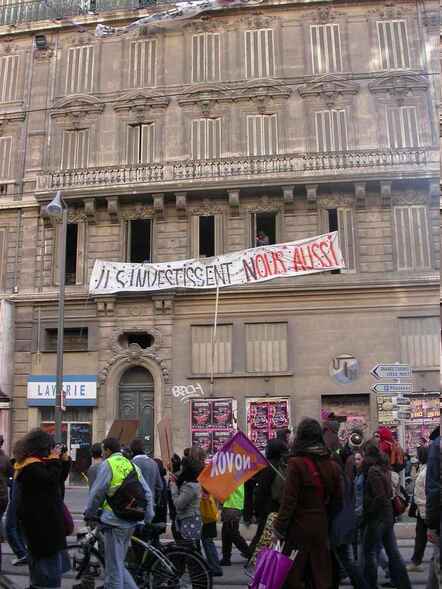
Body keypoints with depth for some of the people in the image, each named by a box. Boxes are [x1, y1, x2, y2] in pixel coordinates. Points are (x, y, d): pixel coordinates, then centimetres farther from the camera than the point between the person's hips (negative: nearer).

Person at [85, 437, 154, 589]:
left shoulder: (108, 464, -8)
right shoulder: (132, 465, 12)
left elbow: (97, 493, -7)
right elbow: (147, 494, 11)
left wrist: (89, 513, 9)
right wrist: (148, 518, 18)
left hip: (114, 521, -7)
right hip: (130, 522, 7)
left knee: (114, 569, 3)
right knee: (118, 565, 20)